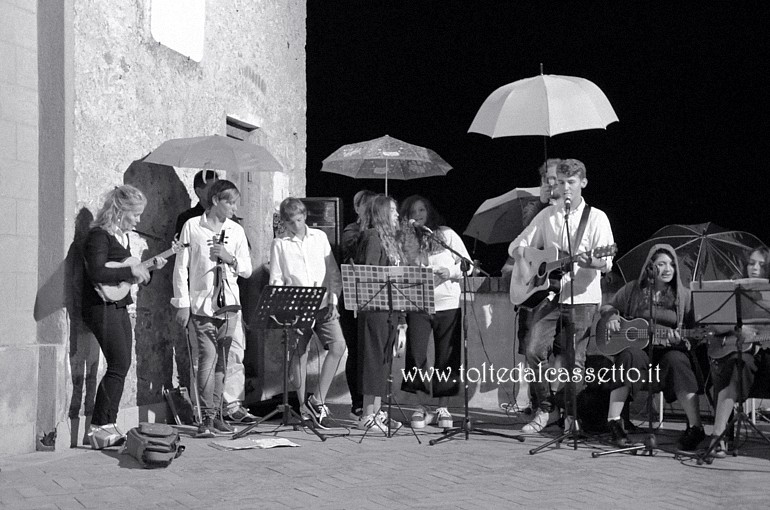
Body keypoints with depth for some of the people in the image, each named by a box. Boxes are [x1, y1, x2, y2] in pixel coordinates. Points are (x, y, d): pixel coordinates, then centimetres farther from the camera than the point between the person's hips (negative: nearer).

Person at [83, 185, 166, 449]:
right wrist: (131, 270, -21)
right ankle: (98, 427, -6)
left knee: (121, 365, 8)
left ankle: (108, 426, 14)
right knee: (119, 365, -12)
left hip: (119, 308, 9)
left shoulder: (123, 237, 15)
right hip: (101, 307, -9)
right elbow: (96, 273, -27)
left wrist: (150, 268, 9)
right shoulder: (99, 236, -13)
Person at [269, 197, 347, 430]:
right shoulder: (279, 244, 5)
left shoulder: (320, 237, 10)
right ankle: (304, 406, 12)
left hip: (323, 305, 2)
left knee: (338, 346, -14)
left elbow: (332, 271, 10)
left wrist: (333, 299, -1)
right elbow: (276, 280, 3)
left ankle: (318, 400, -6)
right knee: (300, 355, 0)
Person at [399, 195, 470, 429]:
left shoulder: (446, 235, 6)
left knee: (447, 358, 3)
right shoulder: (404, 241, 9)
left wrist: (451, 273, -11)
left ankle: (443, 408, 14)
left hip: (448, 304, 0)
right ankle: (422, 407, 4)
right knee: (415, 355, -9)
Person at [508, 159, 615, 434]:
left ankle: (572, 415, 17)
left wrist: (589, 261, -31)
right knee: (534, 350, -12)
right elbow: (516, 247, 13)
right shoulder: (547, 215, 11)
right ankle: (544, 409, 5)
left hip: (582, 298, -3)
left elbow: (606, 262, -8)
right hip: (549, 294, 3)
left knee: (574, 361, -2)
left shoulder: (596, 218, 1)